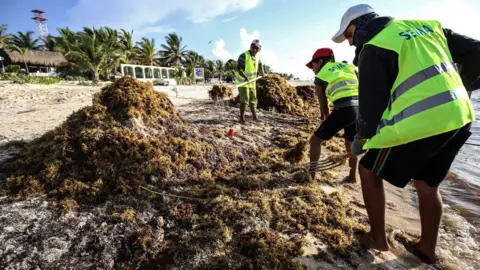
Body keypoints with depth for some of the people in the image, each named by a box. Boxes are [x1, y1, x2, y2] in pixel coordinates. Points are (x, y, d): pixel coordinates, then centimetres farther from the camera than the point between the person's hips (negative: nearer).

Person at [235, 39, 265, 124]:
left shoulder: (256, 56, 2)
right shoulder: (244, 56, -20)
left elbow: (260, 63, 25)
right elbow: (238, 69, -31)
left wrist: (262, 71, 12)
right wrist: (245, 77, -44)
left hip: (252, 82, 7)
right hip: (242, 81, -7)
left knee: (253, 99, 13)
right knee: (245, 100, -8)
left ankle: (255, 116, 26)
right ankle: (242, 118, 3)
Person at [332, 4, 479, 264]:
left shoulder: (373, 47, -7)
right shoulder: (427, 25, 17)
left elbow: (371, 102, -9)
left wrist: (360, 138, 6)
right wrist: (459, 88, 23)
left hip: (419, 124, -8)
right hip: (458, 117, 8)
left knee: (368, 171, 10)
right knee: (427, 183, 23)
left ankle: (378, 238, 21)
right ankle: (427, 248, 33)